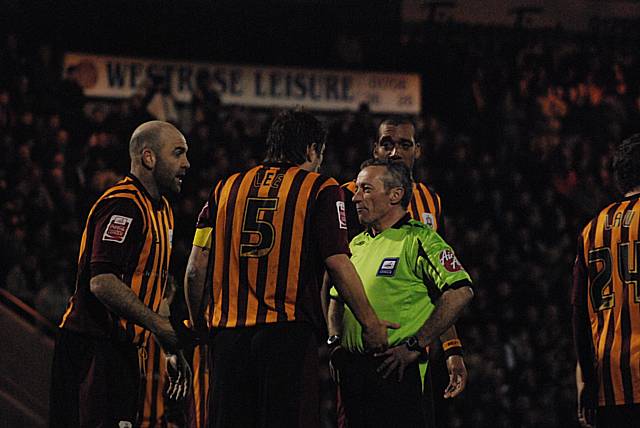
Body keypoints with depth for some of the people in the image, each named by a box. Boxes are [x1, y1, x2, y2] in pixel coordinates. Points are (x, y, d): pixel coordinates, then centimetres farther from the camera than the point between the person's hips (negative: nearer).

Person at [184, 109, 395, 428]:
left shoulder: (226, 189, 13)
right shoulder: (319, 189, 2)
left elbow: (196, 269, 10)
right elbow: (338, 265, -5)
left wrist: (197, 326, 22)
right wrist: (371, 324, 3)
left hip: (228, 334, 4)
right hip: (288, 331, -4)